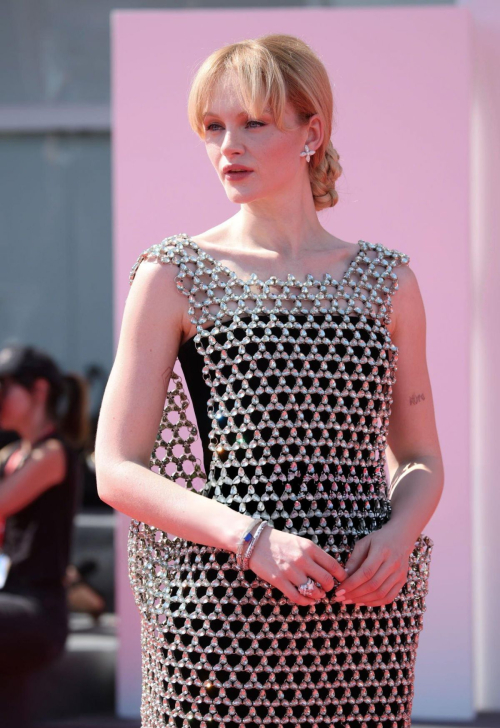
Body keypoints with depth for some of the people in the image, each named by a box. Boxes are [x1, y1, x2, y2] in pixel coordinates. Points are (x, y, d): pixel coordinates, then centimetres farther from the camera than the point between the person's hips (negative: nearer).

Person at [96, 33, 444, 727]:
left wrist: (398, 535, -5)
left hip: (365, 604, 2)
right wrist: (250, 538, -15)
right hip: (219, 604, -2)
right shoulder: (175, 276, 4)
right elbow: (117, 470, -1)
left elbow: (421, 460, 17)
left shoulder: (386, 279, 12)